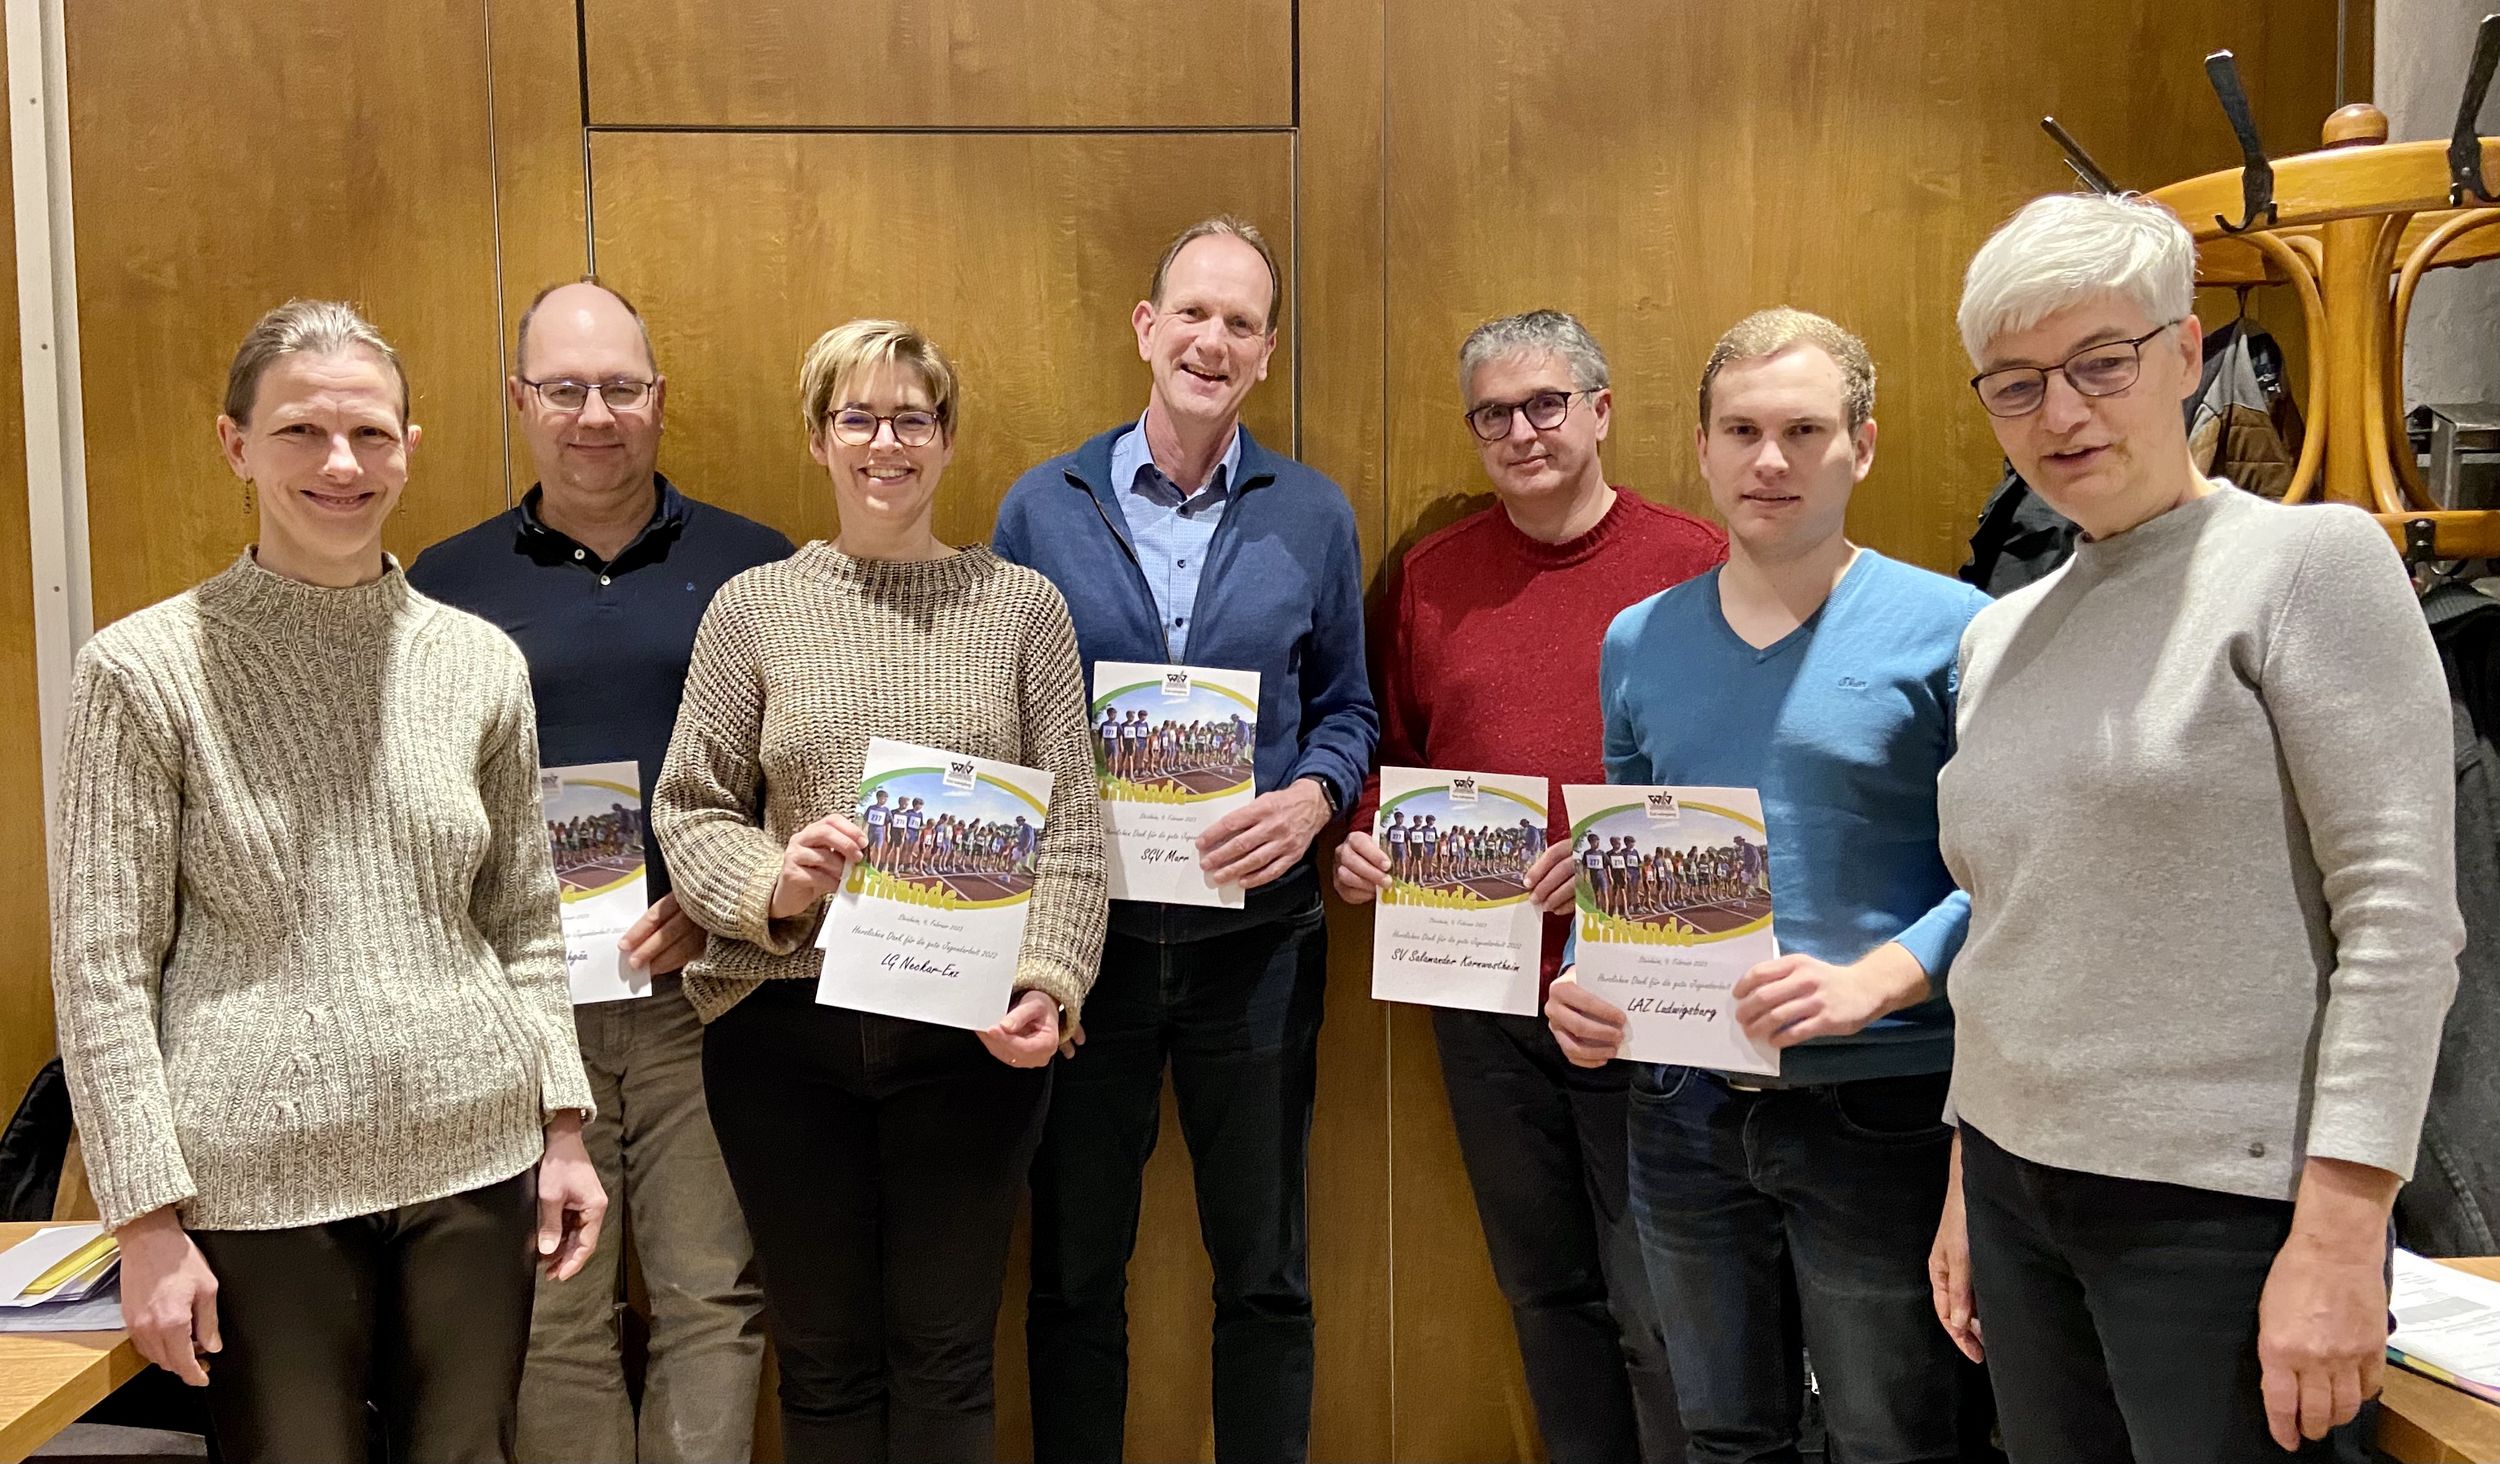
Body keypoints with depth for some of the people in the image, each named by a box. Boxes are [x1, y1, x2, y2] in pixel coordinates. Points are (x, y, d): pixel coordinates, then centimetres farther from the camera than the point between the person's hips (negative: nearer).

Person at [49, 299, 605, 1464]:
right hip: (258, 1181, -3)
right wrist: (148, 1217, -8)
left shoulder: (480, 661, 4)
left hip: (473, 1156, 3)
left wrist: (564, 1126, 7)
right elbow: (103, 968, -5)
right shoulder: (145, 669, -5)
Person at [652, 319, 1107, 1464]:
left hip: (971, 1030, 0)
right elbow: (688, 809, 6)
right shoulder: (752, 607, 6)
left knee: (945, 1356, 8)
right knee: (824, 1356, 11)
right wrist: (771, 884, -13)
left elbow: (1072, 829, 2)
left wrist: (1048, 982, -10)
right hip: (790, 1026, 1)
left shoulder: (1022, 605, 5)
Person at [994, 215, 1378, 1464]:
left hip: (1255, 936, 1)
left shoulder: (1313, 517, 3)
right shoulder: (1043, 506, 2)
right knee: (1073, 1270, 13)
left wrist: (1310, 797, -12)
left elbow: (1346, 712, 7)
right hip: (1083, 929, 0)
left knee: (1263, 1276, 12)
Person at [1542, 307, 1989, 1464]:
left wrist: (1871, 983, -25)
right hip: (1685, 1106, 4)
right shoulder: (1638, 642, 7)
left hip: (1883, 1106, -4)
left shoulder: (1949, 629, -7)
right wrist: (1584, 979, -4)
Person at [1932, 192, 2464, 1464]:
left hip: (2225, 1212, -6)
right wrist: (1971, 1190, 16)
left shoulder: (2308, 562, -7)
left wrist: (2339, 1238, -18)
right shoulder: (2000, 634, 11)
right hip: (2019, 1189, 6)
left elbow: (2402, 912, -13)